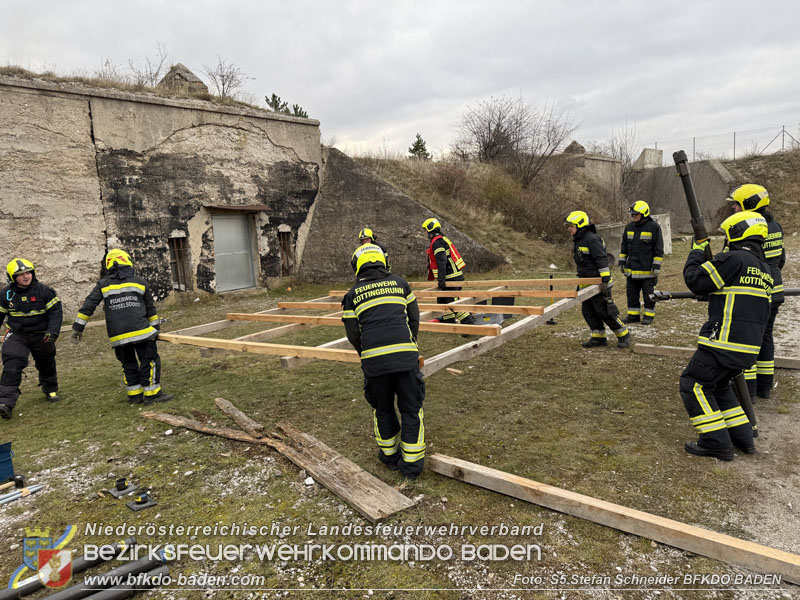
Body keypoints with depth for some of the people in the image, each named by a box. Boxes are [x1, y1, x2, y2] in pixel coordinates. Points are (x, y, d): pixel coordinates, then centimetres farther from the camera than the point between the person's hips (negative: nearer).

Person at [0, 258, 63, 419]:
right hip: (17, 335, 0)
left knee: (47, 365, 17)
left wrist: (53, 331, -21)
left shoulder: (44, 290, -10)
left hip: (41, 335, 0)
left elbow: (56, 311, -10)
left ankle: (51, 390, 42)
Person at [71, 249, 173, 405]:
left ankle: (134, 395, 18)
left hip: (118, 335, 2)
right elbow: (150, 308, 17)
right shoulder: (139, 281, 11)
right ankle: (152, 393, -1)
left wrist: (78, 327, 12)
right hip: (140, 331, -2)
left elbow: (88, 306, 6)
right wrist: (155, 327, 25)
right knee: (149, 361, 1)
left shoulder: (104, 284, 10)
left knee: (128, 363, 15)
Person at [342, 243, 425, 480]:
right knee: (411, 409, 11)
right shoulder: (399, 283, 15)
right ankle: (412, 463, 18)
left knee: (382, 408, 20)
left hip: (373, 359, 0)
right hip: (406, 355, 0)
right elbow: (414, 319, 16)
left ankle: (390, 454, 35)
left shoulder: (353, 294, 13)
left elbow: (353, 333, 11)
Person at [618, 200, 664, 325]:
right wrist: (622, 262, 12)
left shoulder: (654, 227, -8)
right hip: (631, 269, 6)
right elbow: (624, 246, 16)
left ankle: (649, 316, 15)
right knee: (631, 293, 10)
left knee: (648, 294, 4)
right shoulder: (629, 227, 8)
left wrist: (656, 266, -11)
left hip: (647, 269, -5)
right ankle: (633, 315, 20)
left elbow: (659, 249, -7)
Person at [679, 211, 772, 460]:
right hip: (747, 347, 9)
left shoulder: (733, 259, -13)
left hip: (724, 342, -9)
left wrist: (696, 252, 5)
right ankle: (742, 437, 26)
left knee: (693, 385, 1)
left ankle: (716, 443, 3)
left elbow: (695, 281, -11)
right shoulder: (766, 271, 16)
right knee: (719, 386, 25)